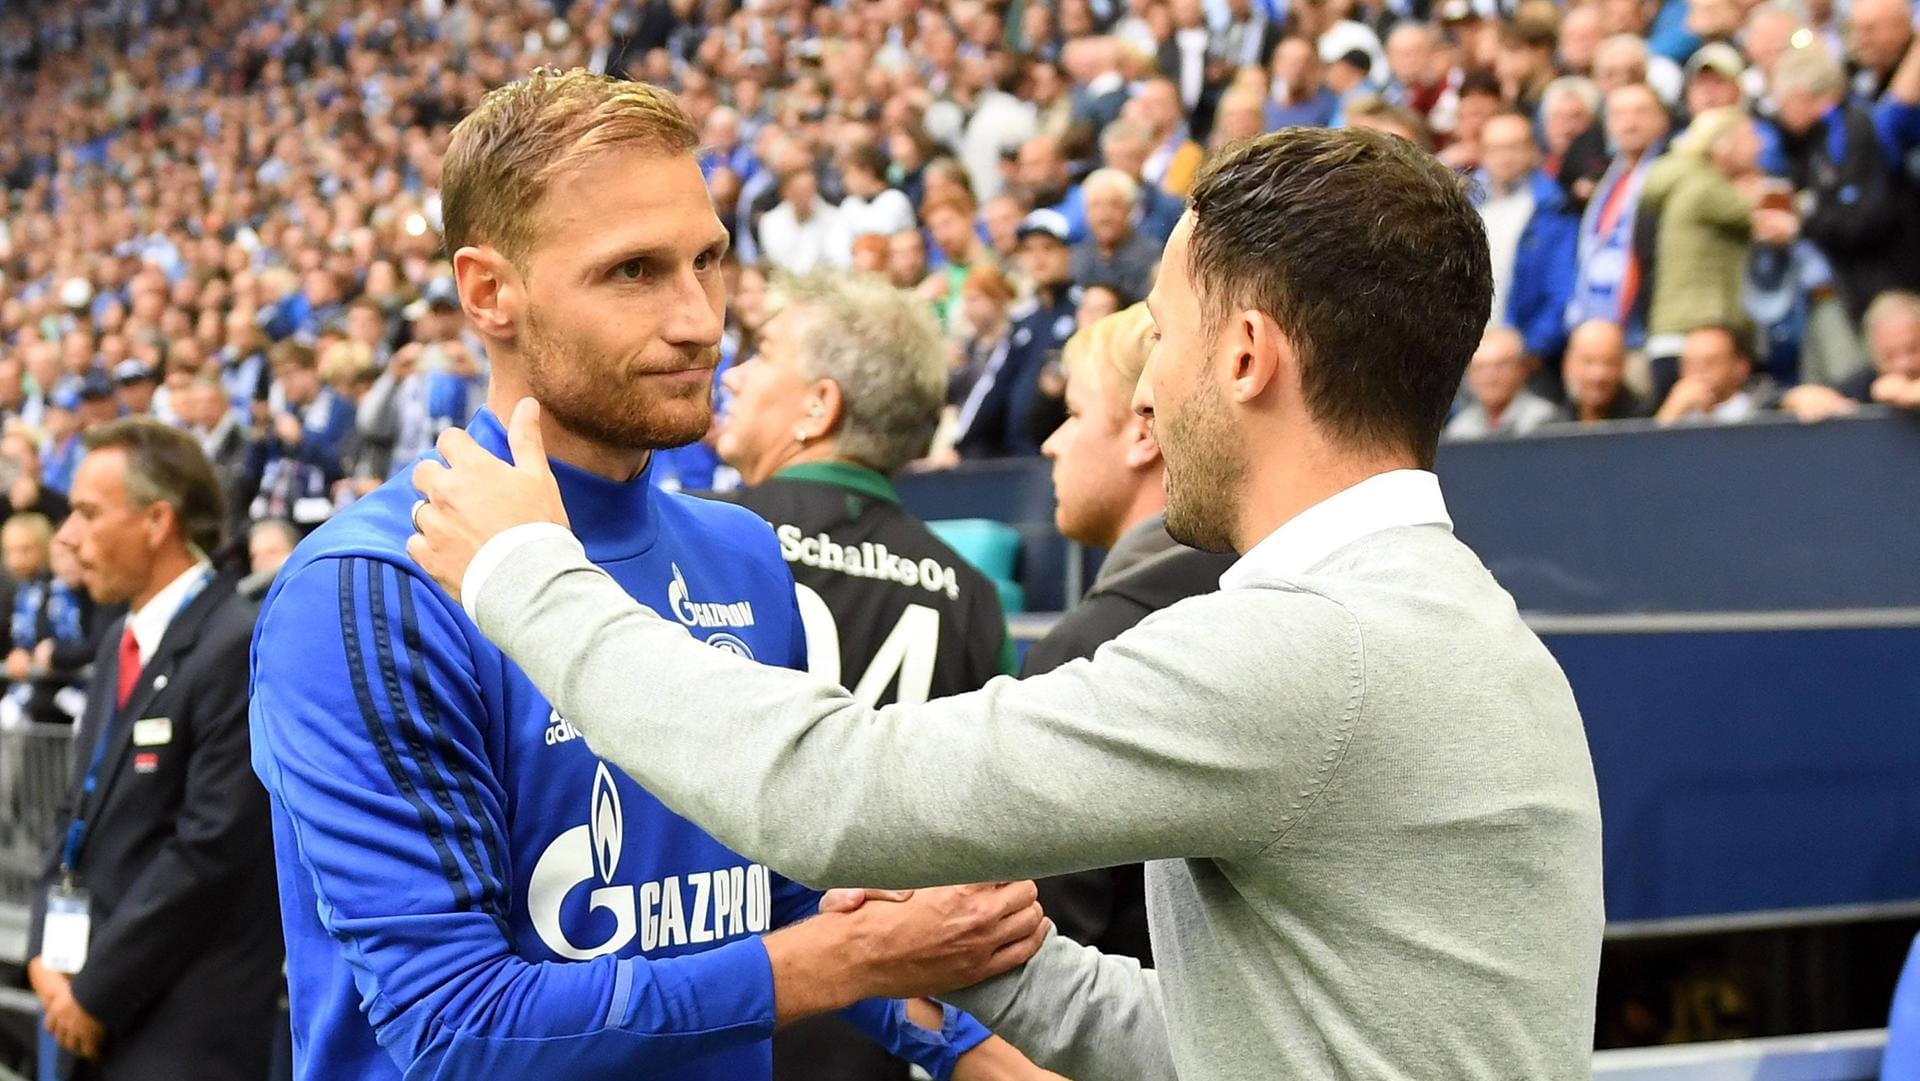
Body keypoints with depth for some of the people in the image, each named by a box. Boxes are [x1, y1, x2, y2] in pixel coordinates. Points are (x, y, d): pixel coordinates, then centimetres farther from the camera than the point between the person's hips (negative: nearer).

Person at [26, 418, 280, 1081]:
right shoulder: (122, 641, 15)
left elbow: (211, 847, -18)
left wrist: (97, 991, -13)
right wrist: (48, 952, 3)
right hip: (101, 1022, 8)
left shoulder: (239, 650, -14)